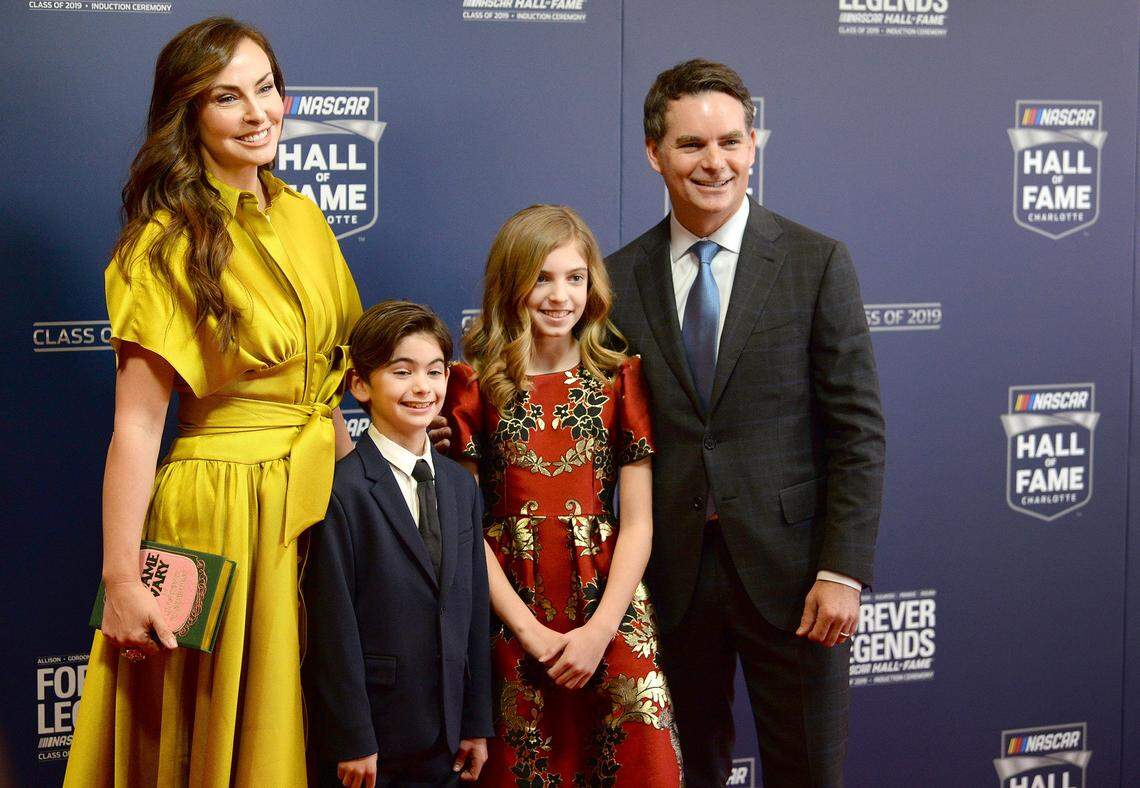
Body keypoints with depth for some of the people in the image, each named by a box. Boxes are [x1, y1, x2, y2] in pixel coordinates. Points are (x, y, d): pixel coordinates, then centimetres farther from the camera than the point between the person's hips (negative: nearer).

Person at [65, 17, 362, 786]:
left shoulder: (302, 217, 7)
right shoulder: (170, 246, -11)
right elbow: (137, 423, -15)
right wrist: (122, 580, -18)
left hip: (318, 501, 6)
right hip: (223, 509, -6)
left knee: (297, 725, 15)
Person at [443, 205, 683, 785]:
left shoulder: (620, 379, 3)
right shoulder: (474, 383, 0)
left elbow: (638, 521, 0)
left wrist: (600, 630, -11)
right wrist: (532, 632, -11)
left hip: (610, 605, 1)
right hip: (509, 607, -1)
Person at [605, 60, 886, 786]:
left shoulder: (817, 263, -3)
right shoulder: (620, 278, 3)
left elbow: (858, 430, -5)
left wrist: (843, 571, -10)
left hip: (789, 570, -2)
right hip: (672, 576, 2)